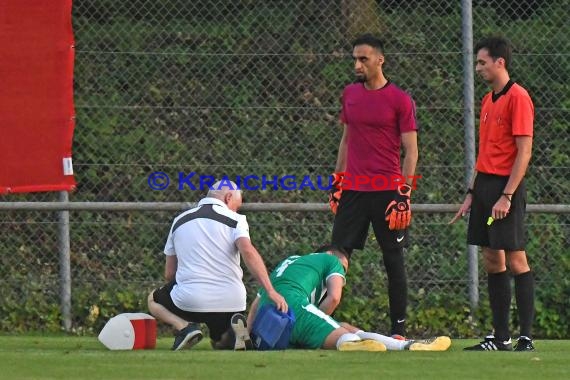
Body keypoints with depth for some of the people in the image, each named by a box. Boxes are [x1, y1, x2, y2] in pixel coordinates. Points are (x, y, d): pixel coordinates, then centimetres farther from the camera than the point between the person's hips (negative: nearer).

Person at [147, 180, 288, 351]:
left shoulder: (179, 220, 14)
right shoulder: (234, 220, 1)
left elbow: (169, 273, 17)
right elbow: (248, 251, -19)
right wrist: (270, 291, -23)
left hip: (190, 299, 0)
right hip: (230, 302, 0)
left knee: (153, 300, 30)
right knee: (221, 343, 29)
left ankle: (184, 326, -1)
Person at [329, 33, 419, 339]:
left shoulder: (400, 100, -5)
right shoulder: (350, 94, 11)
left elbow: (411, 151, -6)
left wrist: (404, 193, -12)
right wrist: (337, 181, 15)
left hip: (387, 192, -5)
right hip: (353, 189, 5)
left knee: (394, 262, 0)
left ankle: (398, 330, 5)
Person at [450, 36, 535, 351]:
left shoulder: (518, 98, -11)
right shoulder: (488, 101, 16)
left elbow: (524, 152, -15)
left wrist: (507, 196, -19)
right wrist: (471, 193, 17)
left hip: (506, 185, -9)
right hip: (485, 184, 9)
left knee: (515, 260, -7)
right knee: (491, 261, 8)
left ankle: (526, 337, -5)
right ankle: (500, 337, 11)